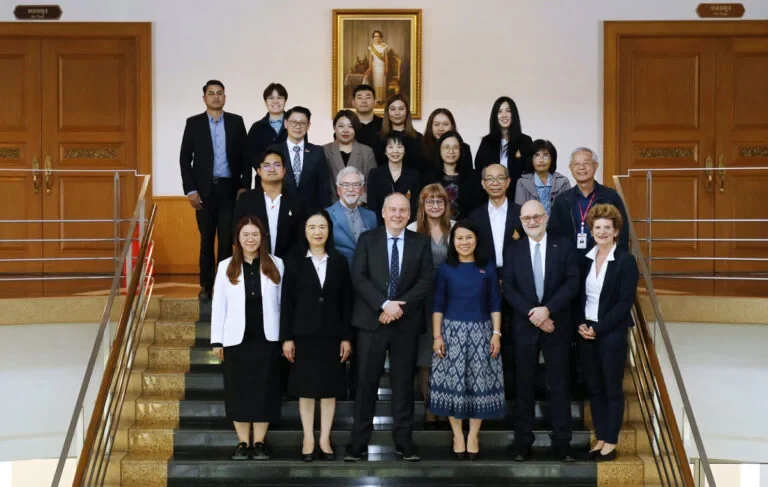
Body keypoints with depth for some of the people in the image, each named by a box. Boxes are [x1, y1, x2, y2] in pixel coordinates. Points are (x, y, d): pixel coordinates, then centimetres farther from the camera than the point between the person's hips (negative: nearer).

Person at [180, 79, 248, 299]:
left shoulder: (236, 122, 5)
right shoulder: (193, 123, 3)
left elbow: (245, 156, 5)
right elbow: (185, 158, 1)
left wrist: (244, 187, -2)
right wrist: (190, 190, -6)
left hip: (229, 188, 0)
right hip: (204, 189, 0)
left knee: (227, 238, -1)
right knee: (206, 238, 6)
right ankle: (206, 284, 13)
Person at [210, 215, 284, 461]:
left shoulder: (276, 265, 4)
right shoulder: (226, 267, 3)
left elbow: (283, 302, 3)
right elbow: (218, 305, 3)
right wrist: (217, 340, -1)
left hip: (267, 339, 0)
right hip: (237, 339, 0)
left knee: (264, 391, 5)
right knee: (238, 392, 5)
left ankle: (260, 442, 15)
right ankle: (242, 442, 14)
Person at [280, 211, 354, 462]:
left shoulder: (339, 262, 6)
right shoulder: (294, 262, 1)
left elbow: (346, 302, 5)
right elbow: (287, 302, -1)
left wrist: (347, 337, -1)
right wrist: (286, 337, -7)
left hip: (332, 333, 1)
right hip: (304, 333, -1)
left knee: (330, 388, 4)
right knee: (306, 388, 3)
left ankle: (325, 440, 12)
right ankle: (308, 440, 11)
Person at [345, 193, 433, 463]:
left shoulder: (421, 243, 7)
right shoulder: (367, 239, 4)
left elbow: (425, 281, -1)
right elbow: (358, 277, -5)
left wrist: (399, 307, -13)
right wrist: (384, 304, -16)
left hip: (407, 322, 1)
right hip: (372, 320, -1)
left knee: (403, 382, 6)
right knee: (367, 381, 0)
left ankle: (404, 442, 12)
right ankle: (359, 442, 6)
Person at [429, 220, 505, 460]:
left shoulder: (487, 267, 4)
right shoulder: (446, 268, 3)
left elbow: (495, 303, 5)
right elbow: (438, 304, 3)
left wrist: (496, 334, -3)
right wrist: (437, 336, -4)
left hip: (480, 332, 1)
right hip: (452, 331, 0)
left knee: (479, 383, 1)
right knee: (452, 382, 0)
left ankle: (473, 436, 10)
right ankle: (457, 435, 10)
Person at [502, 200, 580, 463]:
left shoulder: (564, 246, 3)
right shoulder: (512, 249, 6)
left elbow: (572, 283, -6)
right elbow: (508, 288, -2)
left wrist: (547, 309, -18)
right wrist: (532, 313, -14)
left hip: (556, 325, -1)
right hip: (524, 325, 1)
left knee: (559, 384, 3)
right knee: (524, 386, 5)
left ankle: (562, 443, 9)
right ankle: (523, 443, 11)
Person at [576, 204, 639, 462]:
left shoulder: (626, 261, -7)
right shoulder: (585, 259, 8)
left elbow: (625, 302, -12)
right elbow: (579, 296, 12)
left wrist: (598, 328, -15)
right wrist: (580, 324, -5)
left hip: (612, 333, -5)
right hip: (586, 332, 5)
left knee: (613, 388, 3)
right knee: (593, 388, 9)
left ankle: (611, 443, 11)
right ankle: (600, 439, 17)